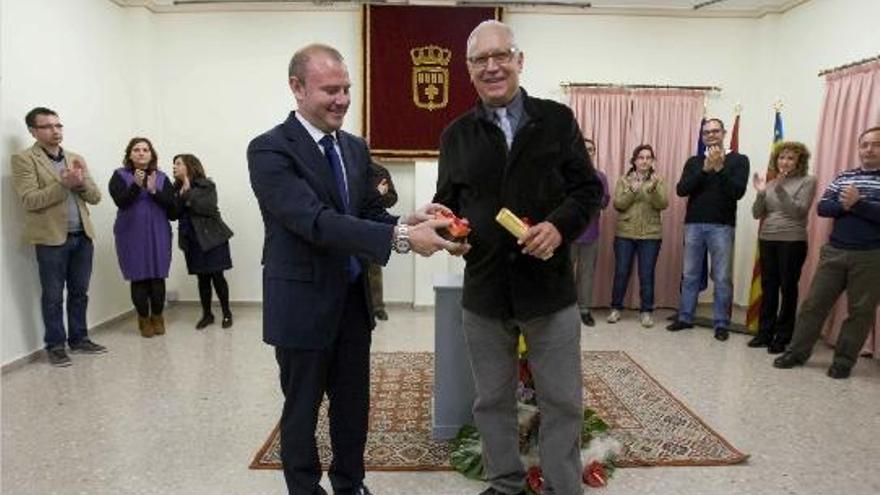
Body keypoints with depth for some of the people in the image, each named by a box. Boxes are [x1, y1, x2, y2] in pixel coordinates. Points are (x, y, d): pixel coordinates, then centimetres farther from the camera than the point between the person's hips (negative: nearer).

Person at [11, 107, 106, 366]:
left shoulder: (76, 158, 14)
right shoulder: (24, 159, -3)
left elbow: (95, 196, 9)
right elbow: (30, 200, -14)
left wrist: (82, 182, -10)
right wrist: (64, 184, -22)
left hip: (83, 236, 5)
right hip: (51, 238, -5)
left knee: (79, 293, 12)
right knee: (53, 296, 5)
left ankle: (79, 338, 24)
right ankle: (55, 346, 15)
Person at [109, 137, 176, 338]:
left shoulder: (161, 178, 8)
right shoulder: (120, 176, 4)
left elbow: (171, 205, -1)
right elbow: (120, 201, -10)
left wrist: (154, 190, -14)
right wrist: (136, 185, -23)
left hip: (158, 234, 1)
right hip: (132, 235, -1)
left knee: (157, 277, -1)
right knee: (138, 278, 0)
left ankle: (157, 317, 18)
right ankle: (144, 319, 18)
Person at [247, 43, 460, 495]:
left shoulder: (355, 148, 6)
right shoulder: (270, 150, -16)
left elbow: (370, 215, 6)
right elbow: (316, 222, -28)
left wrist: (408, 223, -16)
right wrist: (400, 237, -37)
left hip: (353, 301, 6)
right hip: (303, 305, -6)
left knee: (354, 406, 19)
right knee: (302, 412, 12)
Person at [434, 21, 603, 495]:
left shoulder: (557, 119, 1)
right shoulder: (456, 134, 6)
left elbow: (588, 188, 1)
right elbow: (447, 201, 9)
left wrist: (560, 225, -18)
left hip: (550, 286, -1)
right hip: (483, 290, 2)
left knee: (562, 402, 10)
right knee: (492, 401, 16)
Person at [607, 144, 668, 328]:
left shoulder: (658, 181, 6)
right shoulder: (623, 181, 6)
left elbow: (663, 205, -8)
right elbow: (618, 204, -5)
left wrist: (654, 188, -24)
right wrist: (632, 190, -19)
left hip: (650, 235, 0)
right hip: (624, 234, 0)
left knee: (646, 274, 2)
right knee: (621, 273, 4)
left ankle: (646, 311, 13)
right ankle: (616, 308, 17)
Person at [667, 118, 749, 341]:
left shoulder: (738, 160, 4)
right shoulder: (693, 162, 12)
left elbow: (738, 191, -9)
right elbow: (681, 190, -3)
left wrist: (720, 168, -17)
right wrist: (705, 169, -12)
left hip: (722, 226, -2)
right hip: (693, 224, 3)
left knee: (722, 278, 0)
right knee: (690, 275, 8)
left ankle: (721, 323, 9)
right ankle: (685, 318, 18)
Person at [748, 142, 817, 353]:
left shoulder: (807, 181, 0)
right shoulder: (771, 183, 11)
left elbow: (799, 212, -12)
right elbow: (757, 214, 7)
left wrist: (780, 188, -19)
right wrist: (760, 193, -8)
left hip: (792, 242, -4)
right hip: (767, 240, 4)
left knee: (788, 288, 0)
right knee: (768, 288, 7)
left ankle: (783, 337, 8)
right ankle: (765, 332, 15)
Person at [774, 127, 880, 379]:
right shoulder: (843, 177, 11)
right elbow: (822, 207, 2)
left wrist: (857, 204, -19)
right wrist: (844, 206, -15)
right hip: (834, 252, 3)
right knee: (814, 302, 4)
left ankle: (844, 360, 16)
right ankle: (797, 351, 12)